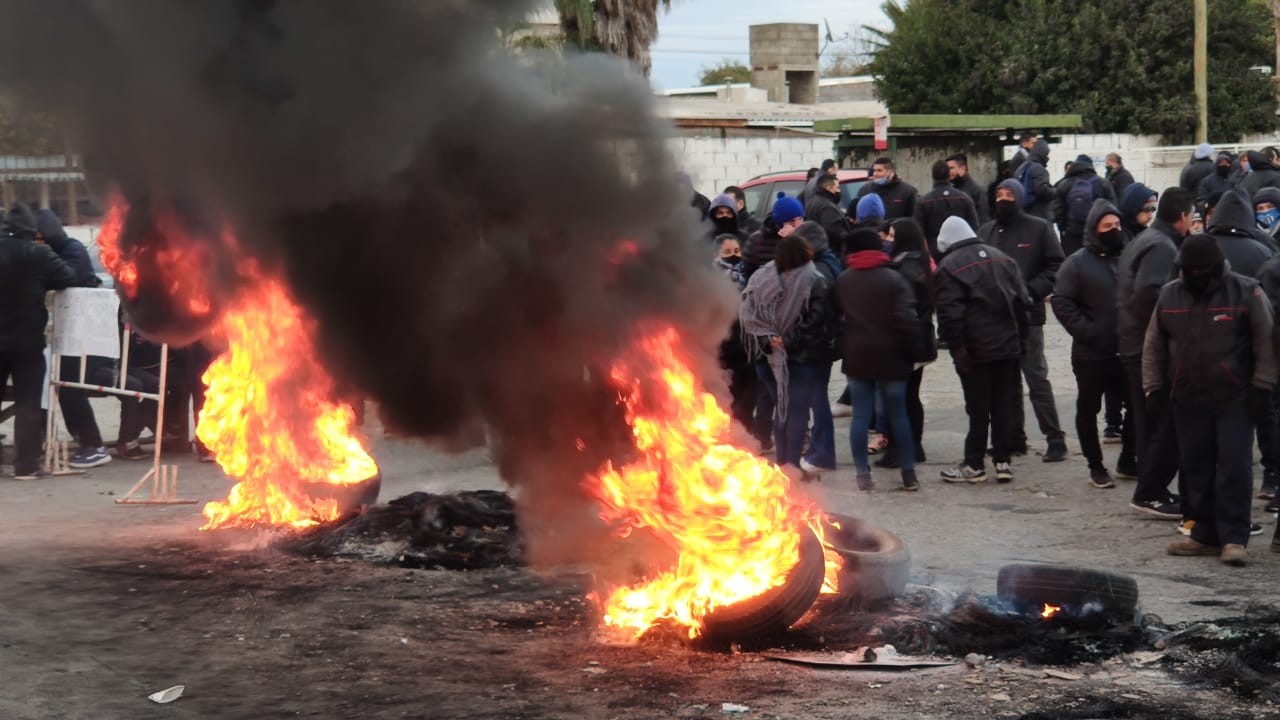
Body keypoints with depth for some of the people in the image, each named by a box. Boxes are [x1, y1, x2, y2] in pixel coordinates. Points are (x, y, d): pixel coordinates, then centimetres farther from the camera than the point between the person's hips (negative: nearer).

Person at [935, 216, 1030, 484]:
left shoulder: (949, 267, -8)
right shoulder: (1001, 259, 10)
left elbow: (950, 314, -16)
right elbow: (1022, 300, 10)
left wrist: (957, 347, -10)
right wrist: (1019, 336, 15)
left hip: (975, 350, -5)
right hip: (1008, 344, 5)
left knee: (978, 408, 1)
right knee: (1004, 405, 10)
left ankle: (974, 465, 5)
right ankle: (1002, 461, 12)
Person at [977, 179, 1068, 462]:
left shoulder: (1038, 229, -2)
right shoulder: (986, 231, 11)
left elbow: (1056, 267, -4)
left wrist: (1032, 290, -17)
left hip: (1028, 315, -5)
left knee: (1037, 378, -6)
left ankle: (1055, 439, -1)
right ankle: (1014, 437, 19)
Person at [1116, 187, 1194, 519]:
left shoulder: (1141, 242, 18)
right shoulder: (1163, 247, -15)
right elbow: (1149, 292, -28)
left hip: (1134, 345, 11)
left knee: (1150, 423, 15)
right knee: (1168, 422, -7)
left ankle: (1151, 490, 20)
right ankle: (1150, 492, -6)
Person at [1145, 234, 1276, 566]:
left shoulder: (1246, 292, -5)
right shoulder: (1169, 296, 7)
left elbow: (1265, 342, -4)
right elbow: (1153, 347, 14)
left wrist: (1261, 387, -8)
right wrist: (1154, 388, 9)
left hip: (1234, 400, -4)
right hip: (1187, 401, 4)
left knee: (1234, 467, -8)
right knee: (1197, 469, 8)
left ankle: (1234, 538, -4)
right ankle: (1205, 535, 17)